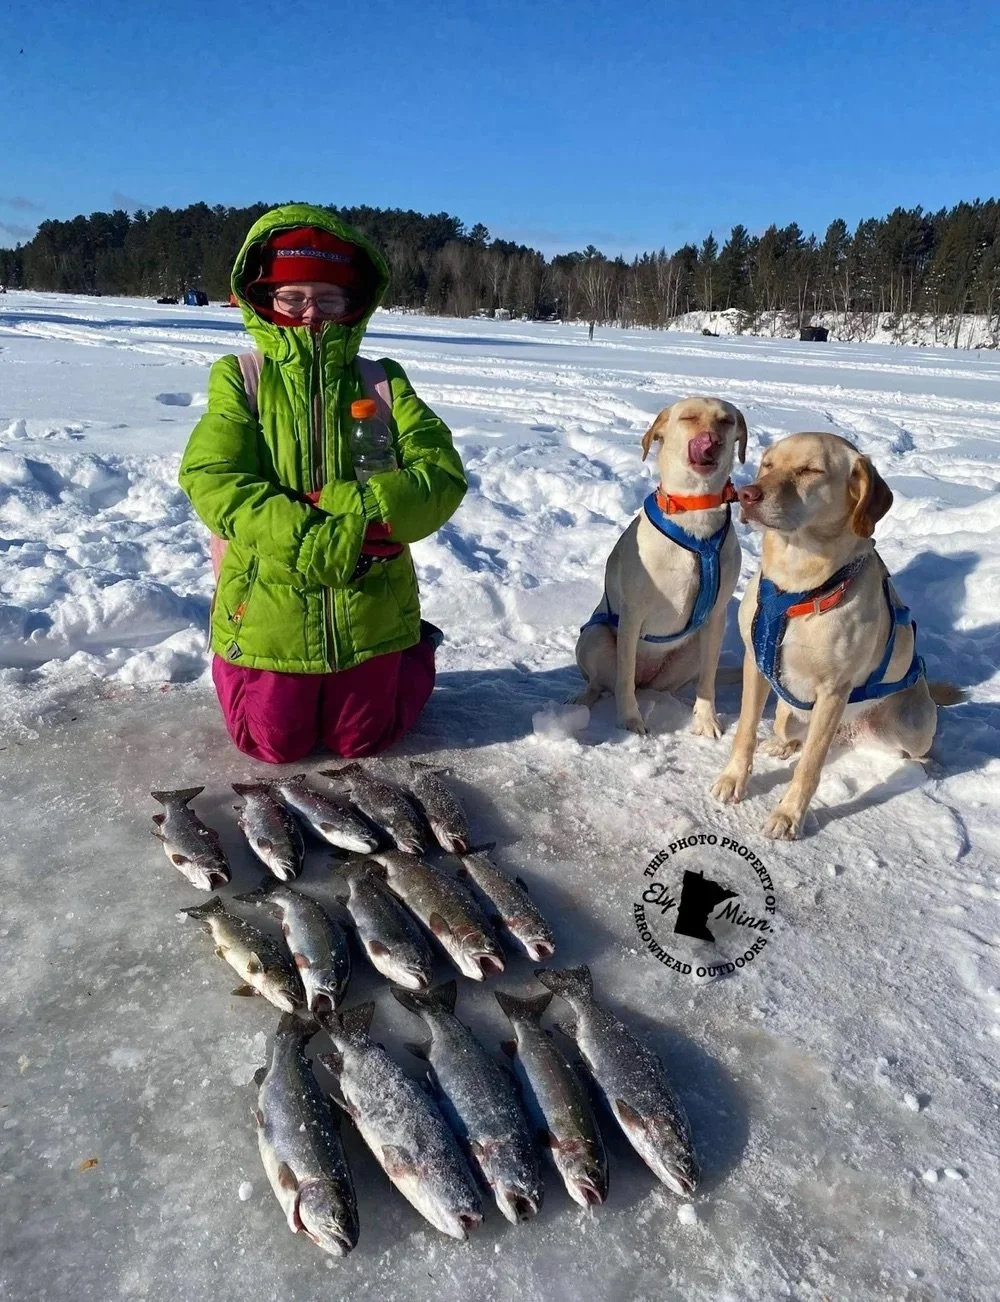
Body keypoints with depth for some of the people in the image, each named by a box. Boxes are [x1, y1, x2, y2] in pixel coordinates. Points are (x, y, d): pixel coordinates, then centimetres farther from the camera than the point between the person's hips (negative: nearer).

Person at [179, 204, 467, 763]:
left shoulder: (384, 383, -3)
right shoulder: (240, 380, -5)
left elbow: (443, 475, -13)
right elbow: (212, 479, -17)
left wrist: (355, 506, -28)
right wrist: (306, 540, -28)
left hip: (370, 611, 1)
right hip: (269, 607, 0)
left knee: (361, 740, 19)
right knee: (275, 744, 15)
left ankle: (415, 653, 47)